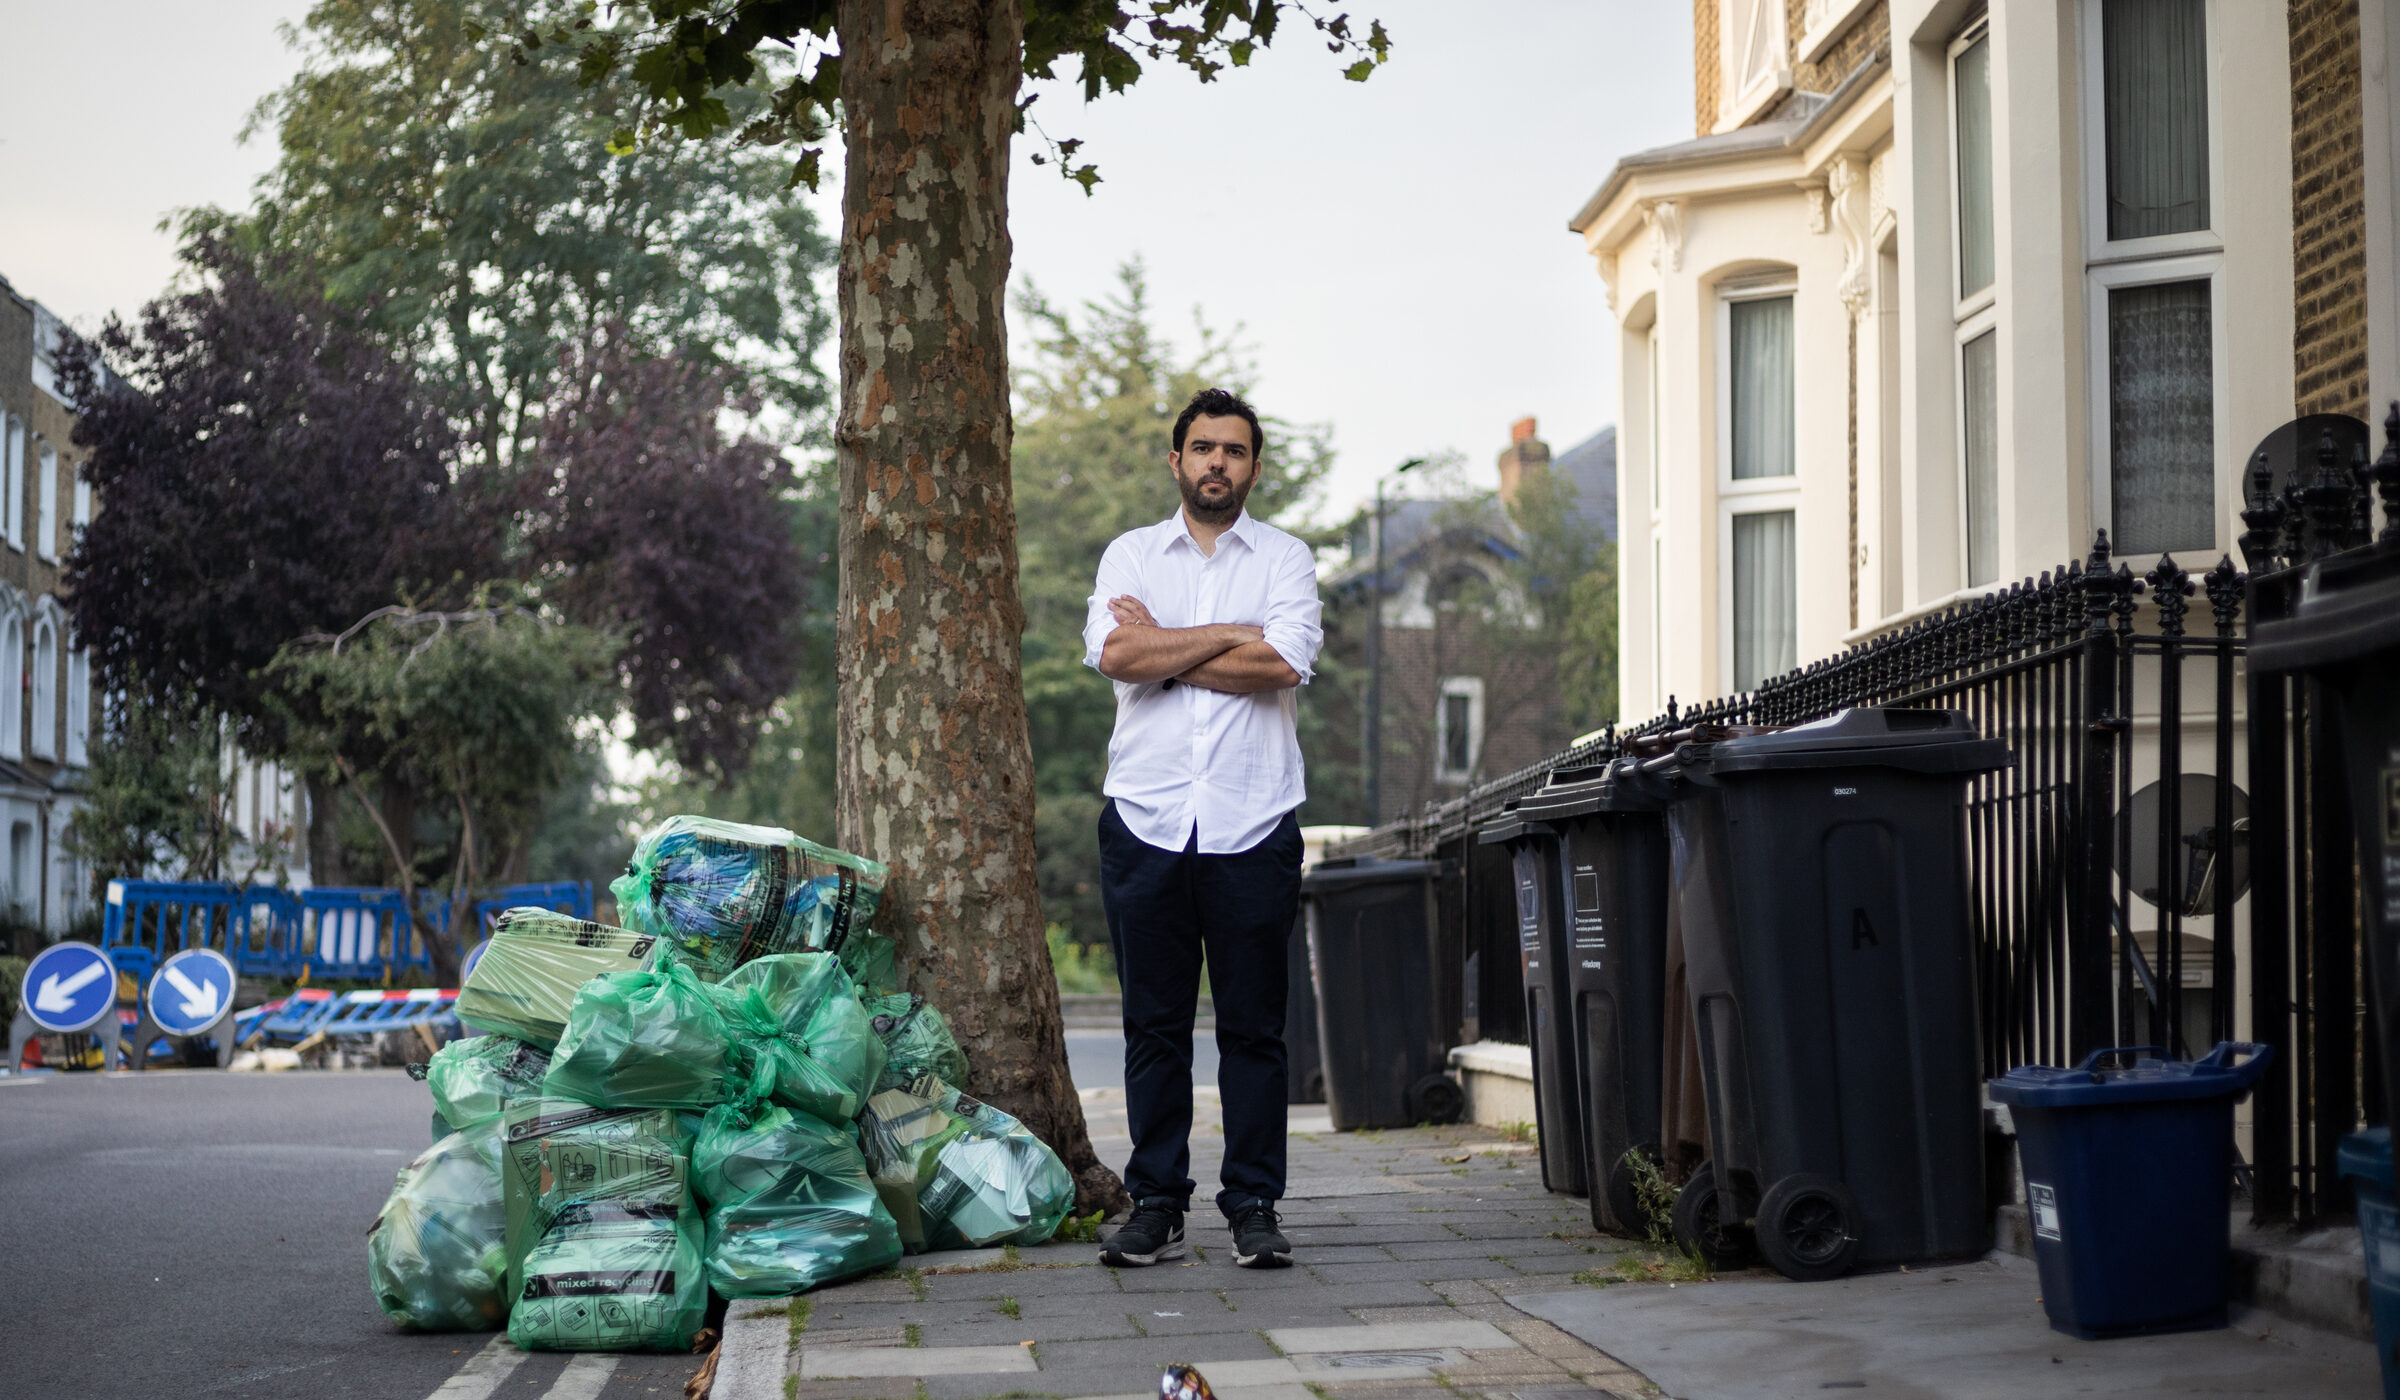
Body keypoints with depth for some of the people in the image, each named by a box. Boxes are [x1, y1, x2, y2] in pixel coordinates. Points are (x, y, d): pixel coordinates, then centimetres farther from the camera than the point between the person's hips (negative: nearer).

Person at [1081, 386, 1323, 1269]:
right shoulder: (1131, 554, 12)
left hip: (1253, 823, -1)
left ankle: (1254, 1207, 7)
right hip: (1146, 821, 1)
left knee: (1254, 1025, 1)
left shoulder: (1285, 559, 9)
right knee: (1154, 1024, 2)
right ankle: (1155, 1205, 9)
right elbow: (1113, 653, -7)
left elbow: (1282, 665, -9)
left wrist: (1163, 650, -5)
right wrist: (1229, 636, -6)